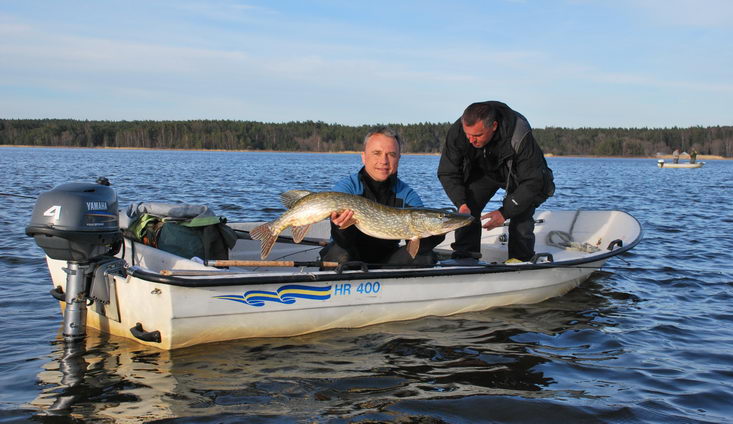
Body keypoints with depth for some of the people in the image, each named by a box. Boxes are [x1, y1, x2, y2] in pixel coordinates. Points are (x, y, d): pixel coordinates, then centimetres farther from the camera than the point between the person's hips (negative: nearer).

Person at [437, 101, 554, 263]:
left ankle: (520, 259, -4)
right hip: (481, 171, 3)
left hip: (517, 175, -2)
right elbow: (447, 173, -19)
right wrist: (461, 203, -34)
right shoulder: (456, 132, -31)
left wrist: (505, 212, -38)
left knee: (521, 214, -19)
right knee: (468, 208, -16)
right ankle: (464, 255, -9)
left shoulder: (520, 136, -40)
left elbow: (532, 181, -32)